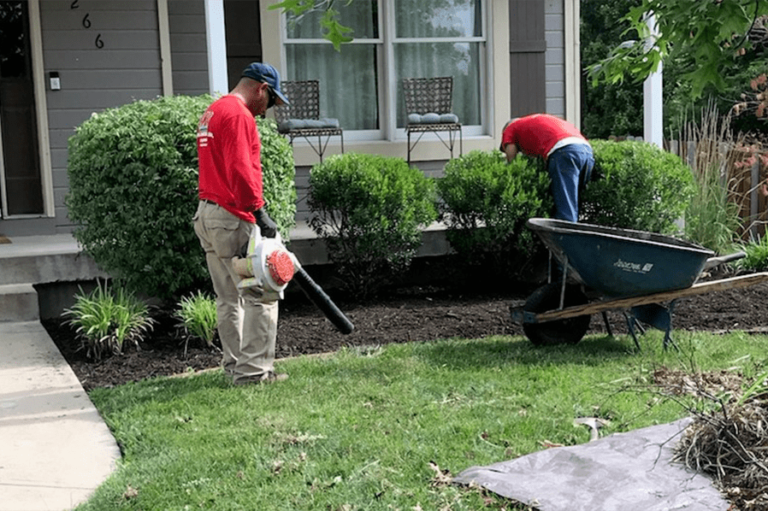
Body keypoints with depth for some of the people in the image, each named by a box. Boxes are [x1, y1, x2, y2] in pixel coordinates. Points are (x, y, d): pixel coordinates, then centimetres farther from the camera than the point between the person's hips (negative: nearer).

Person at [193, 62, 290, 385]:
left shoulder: (212, 112, 20)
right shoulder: (239, 115, -13)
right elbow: (240, 170, -23)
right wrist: (259, 211, -22)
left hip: (207, 214, 10)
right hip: (231, 219, -10)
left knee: (228, 299, 14)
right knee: (261, 295, -5)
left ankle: (235, 367, 20)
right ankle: (253, 371, -4)